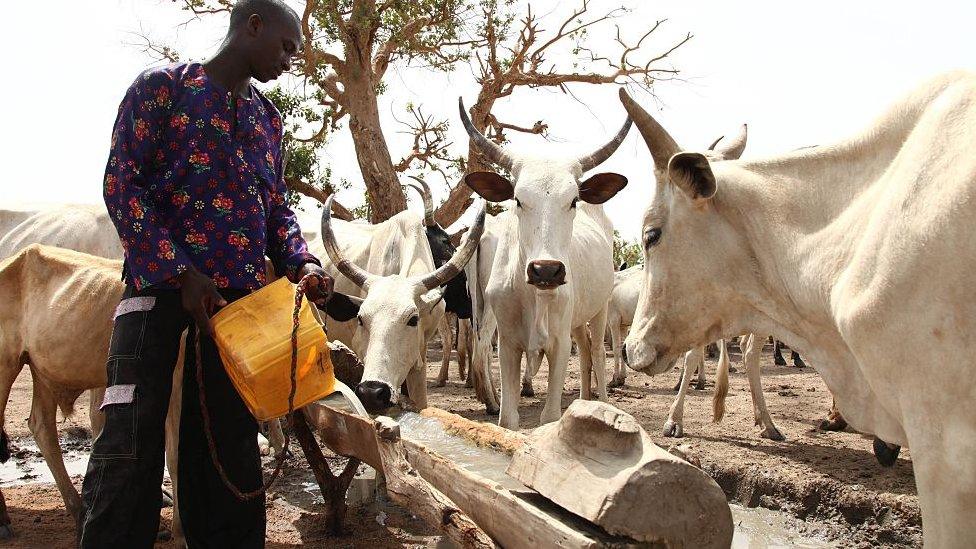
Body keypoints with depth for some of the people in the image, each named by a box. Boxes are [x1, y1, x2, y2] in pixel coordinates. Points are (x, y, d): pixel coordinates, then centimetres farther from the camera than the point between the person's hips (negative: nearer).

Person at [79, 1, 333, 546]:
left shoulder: (269, 118, 19)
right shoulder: (163, 86, 2)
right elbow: (121, 183, -5)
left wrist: (302, 261, -1)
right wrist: (180, 273, -15)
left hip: (240, 295, 5)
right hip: (160, 280, -5)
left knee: (230, 442, 6)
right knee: (130, 443, -9)